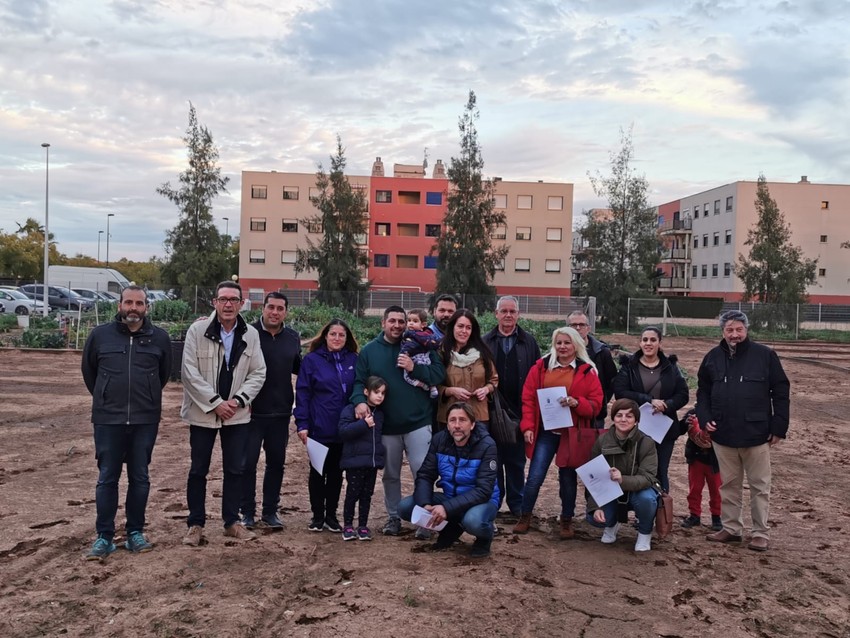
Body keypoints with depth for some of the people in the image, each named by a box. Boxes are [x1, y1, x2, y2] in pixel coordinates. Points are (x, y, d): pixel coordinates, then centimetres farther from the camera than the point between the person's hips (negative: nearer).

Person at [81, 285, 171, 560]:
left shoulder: (160, 338, -1)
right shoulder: (100, 335, -2)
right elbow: (88, 370, 14)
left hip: (145, 420, 1)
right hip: (108, 419, 0)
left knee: (139, 478, 9)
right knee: (107, 478, 5)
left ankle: (135, 532, 20)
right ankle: (104, 537, 14)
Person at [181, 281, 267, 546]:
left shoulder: (251, 335, 0)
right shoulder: (197, 330, -8)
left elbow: (258, 373, 1)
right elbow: (190, 372, -12)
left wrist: (237, 400, -11)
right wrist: (215, 403, -15)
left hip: (237, 414, 2)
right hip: (202, 412, -2)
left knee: (235, 469, 8)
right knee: (198, 470, 7)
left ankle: (232, 522, 21)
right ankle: (196, 524, 19)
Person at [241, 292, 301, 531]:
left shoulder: (293, 338, 5)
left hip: (281, 413, 4)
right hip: (252, 411, -4)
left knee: (276, 463, 11)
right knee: (248, 462, 4)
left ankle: (270, 511, 24)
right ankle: (248, 512, 19)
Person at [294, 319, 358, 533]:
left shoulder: (353, 360, 5)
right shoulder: (312, 360, -4)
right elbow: (302, 393, -6)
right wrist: (302, 424, -11)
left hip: (344, 429, 3)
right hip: (319, 429, -3)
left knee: (336, 472, 12)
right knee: (318, 472, 8)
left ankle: (331, 515, 23)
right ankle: (317, 515, 21)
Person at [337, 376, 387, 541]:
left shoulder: (380, 414, 12)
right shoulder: (351, 409, -9)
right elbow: (343, 430, -18)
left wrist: (380, 456, 14)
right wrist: (363, 424, -25)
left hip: (373, 462, 6)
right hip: (355, 461, -6)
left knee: (367, 495, 11)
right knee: (352, 494, 3)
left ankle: (363, 526, 20)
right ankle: (347, 526, 16)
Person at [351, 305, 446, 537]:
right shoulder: (369, 350, 3)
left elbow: (439, 374, -7)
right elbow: (359, 381, 0)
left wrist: (414, 368, -20)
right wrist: (359, 401, -19)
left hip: (418, 423, -2)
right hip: (386, 426, 2)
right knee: (390, 475, 14)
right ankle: (393, 517, 30)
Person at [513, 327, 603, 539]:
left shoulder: (587, 372, 0)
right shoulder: (541, 367, 2)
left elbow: (595, 405, -2)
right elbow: (528, 399, 2)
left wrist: (576, 403, -21)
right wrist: (528, 427, -6)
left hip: (571, 434, 0)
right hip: (545, 432, 1)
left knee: (568, 478, 10)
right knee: (535, 477, -1)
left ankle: (566, 522, 27)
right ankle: (525, 517, 19)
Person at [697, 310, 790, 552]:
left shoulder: (765, 355, -5)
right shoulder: (713, 357, 4)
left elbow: (781, 392, -2)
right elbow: (703, 391, 13)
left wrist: (779, 427, -6)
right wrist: (705, 418, -1)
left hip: (756, 434, -3)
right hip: (723, 434, 3)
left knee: (759, 486, 7)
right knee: (729, 485, 13)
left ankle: (761, 533, 18)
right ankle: (732, 528, 26)